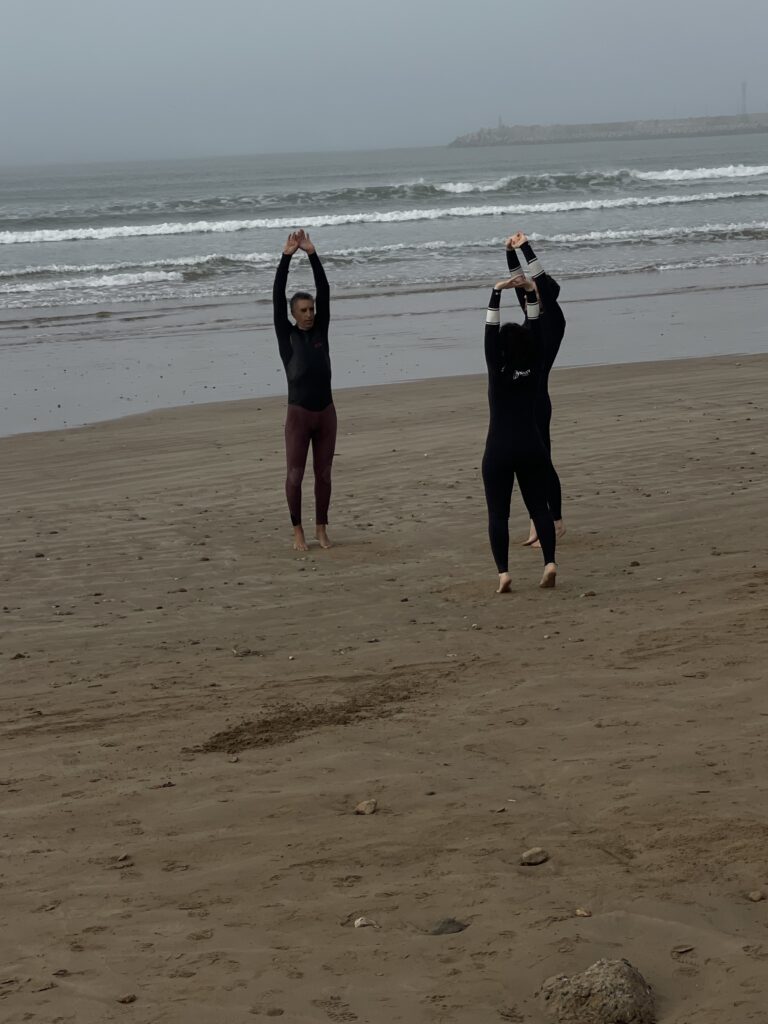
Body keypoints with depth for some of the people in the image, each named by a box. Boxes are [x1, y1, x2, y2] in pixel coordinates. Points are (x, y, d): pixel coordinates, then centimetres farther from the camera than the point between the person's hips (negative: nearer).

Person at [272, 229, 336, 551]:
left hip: (326, 413, 3)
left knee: (323, 474, 10)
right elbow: (278, 296, -8)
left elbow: (324, 291, 0)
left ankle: (321, 528, 21)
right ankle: (297, 530, 14)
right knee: (295, 475, 2)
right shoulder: (287, 335, -1)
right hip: (298, 415, -3)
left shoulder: (320, 331, 6)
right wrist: (287, 256, -12)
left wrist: (312, 254, -6)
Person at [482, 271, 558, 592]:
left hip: (499, 451, -3)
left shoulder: (497, 372, -7)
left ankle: (503, 572, -10)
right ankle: (550, 562, -5)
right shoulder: (533, 370, 0)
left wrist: (497, 292, -10)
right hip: (532, 448, 3)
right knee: (539, 506, 10)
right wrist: (530, 292, 0)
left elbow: (490, 331, -8)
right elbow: (535, 329, 4)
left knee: (498, 513, 1)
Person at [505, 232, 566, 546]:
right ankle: (537, 524, 17)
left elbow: (541, 280, -16)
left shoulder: (553, 320, -8)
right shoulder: (533, 319, 11)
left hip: (536, 401, -8)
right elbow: (519, 283, 14)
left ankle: (556, 522, 7)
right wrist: (511, 252, 6)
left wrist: (526, 247, -14)